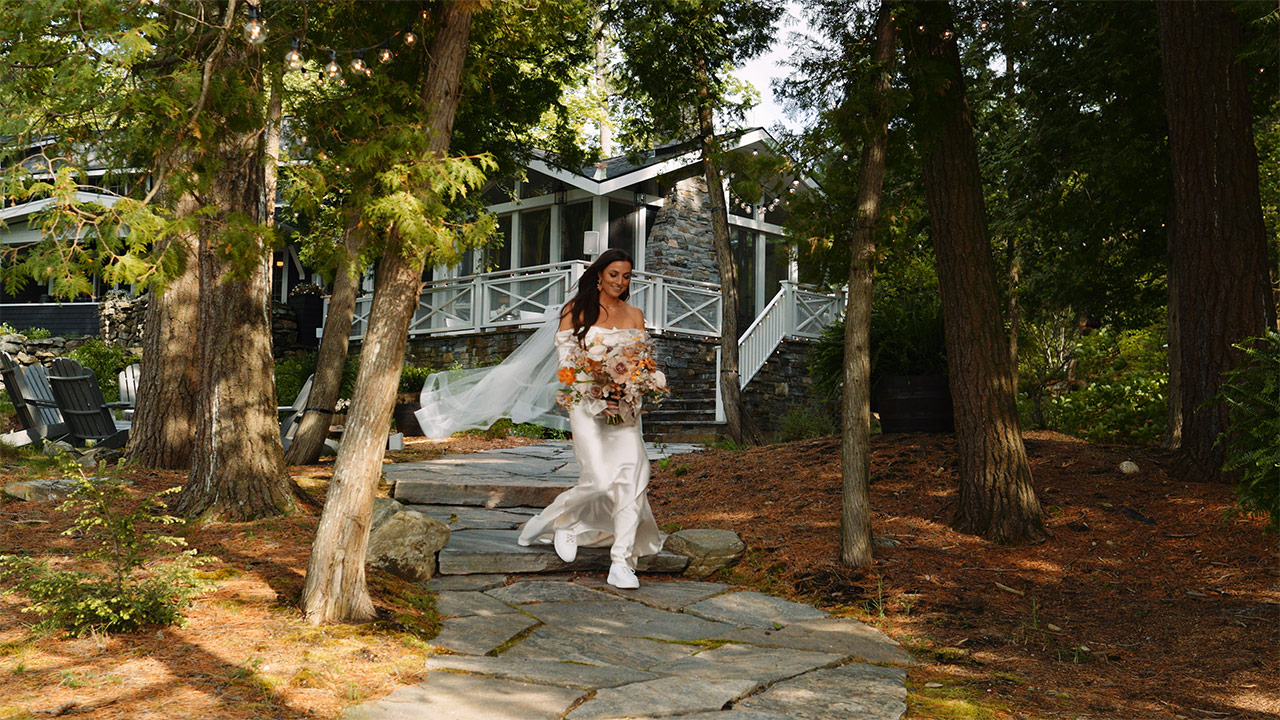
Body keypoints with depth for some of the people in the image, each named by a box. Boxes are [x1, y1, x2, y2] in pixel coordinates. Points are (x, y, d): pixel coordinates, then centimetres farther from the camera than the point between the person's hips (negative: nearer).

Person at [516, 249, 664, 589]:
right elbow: (565, 361, -2)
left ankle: (622, 562, -7)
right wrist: (596, 398, -14)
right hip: (587, 405, -3)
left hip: (626, 406, 4)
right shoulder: (577, 311, 3)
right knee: (600, 479, -17)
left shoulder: (634, 315, 15)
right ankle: (562, 520, 15)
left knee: (633, 472, -13)